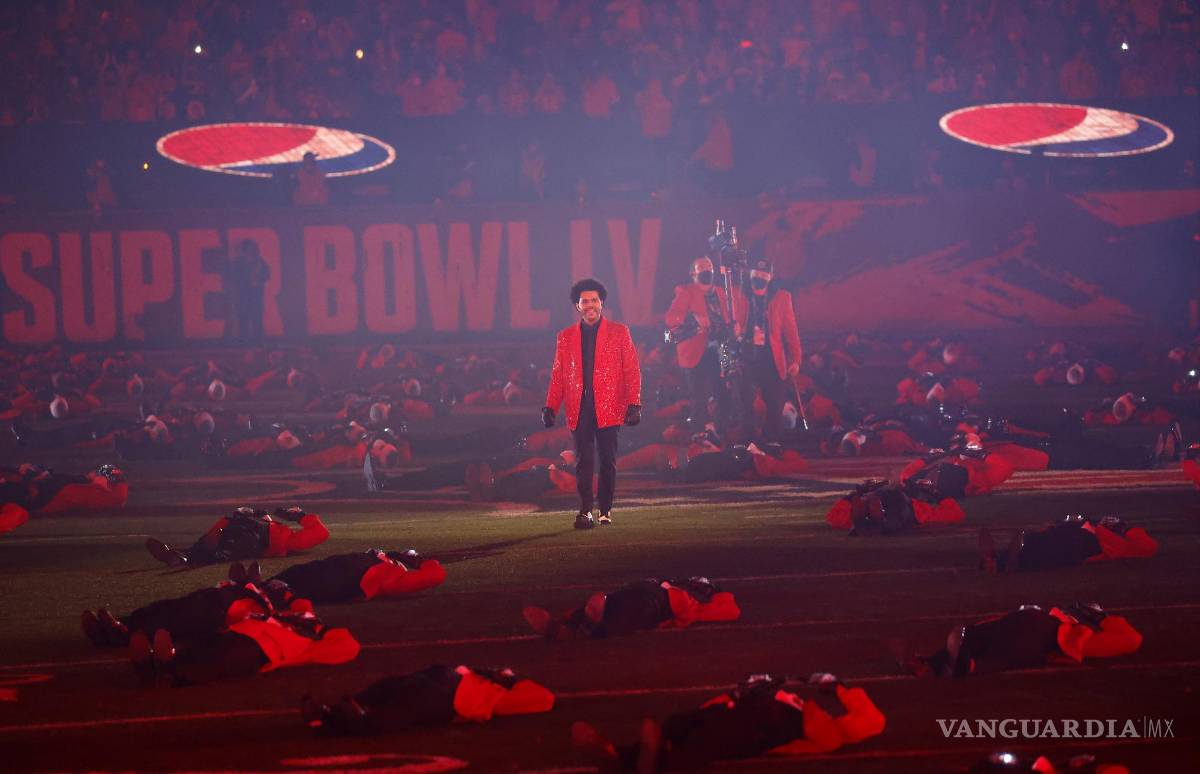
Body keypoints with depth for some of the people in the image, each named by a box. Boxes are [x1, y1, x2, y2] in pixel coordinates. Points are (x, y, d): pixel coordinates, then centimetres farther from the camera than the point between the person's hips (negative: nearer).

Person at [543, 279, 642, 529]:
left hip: (608, 409, -1)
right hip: (579, 410, 1)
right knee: (583, 462, -5)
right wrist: (550, 407, 1)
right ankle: (585, 511, -8)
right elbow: (558, 375, 12)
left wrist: (634, 405, -7)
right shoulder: (565, 337, 12)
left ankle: (605, 510, 13)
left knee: (608, 461, 4)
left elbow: (632, 371, 3)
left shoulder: (619, 332, 7)